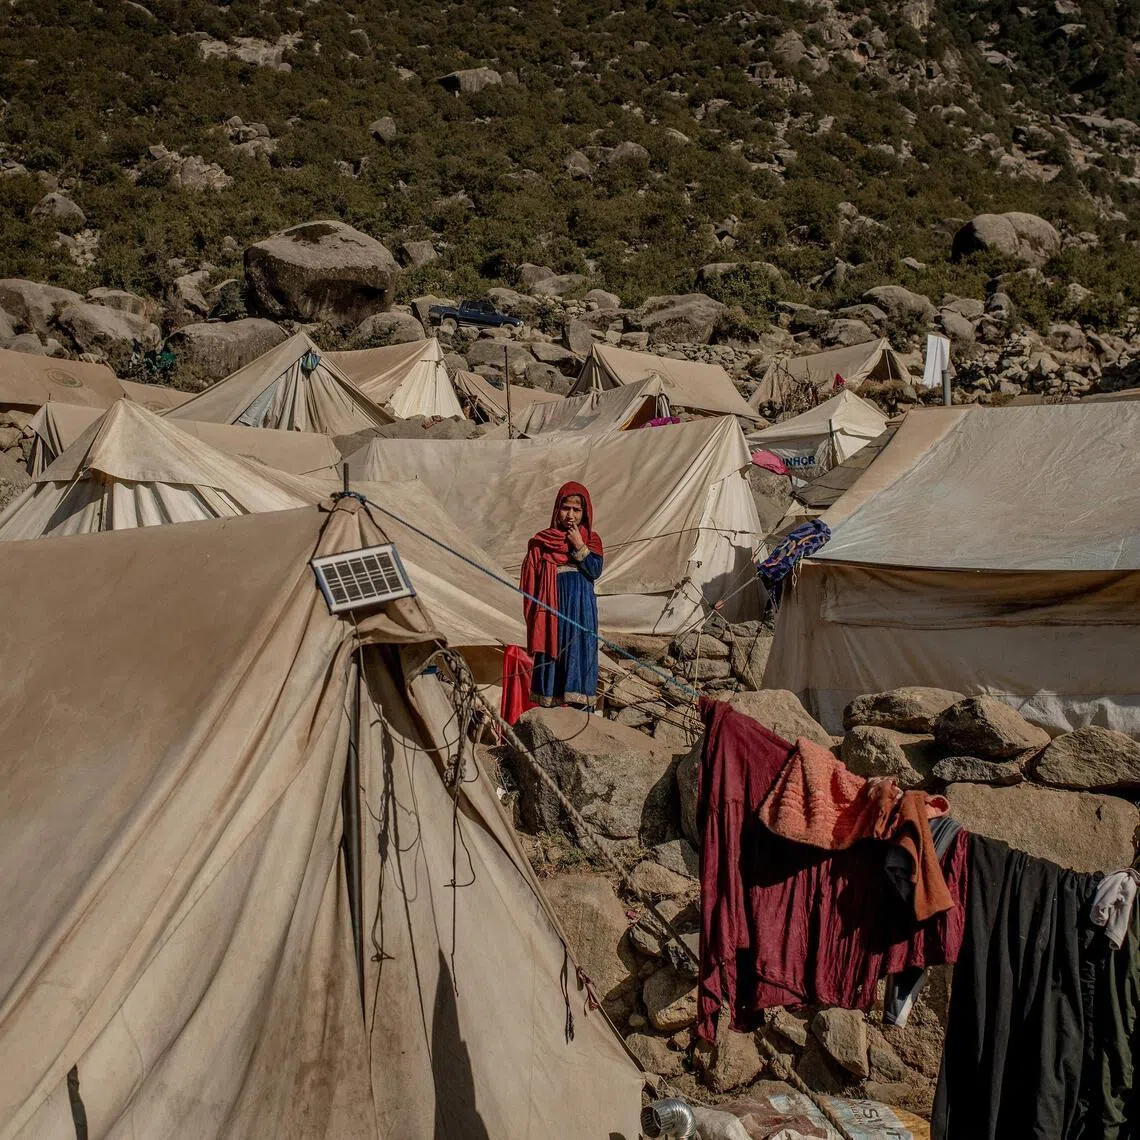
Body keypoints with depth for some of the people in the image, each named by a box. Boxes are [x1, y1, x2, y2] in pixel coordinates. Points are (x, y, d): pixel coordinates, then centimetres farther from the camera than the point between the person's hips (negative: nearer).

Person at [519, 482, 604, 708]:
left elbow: (595, 571, -7)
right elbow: (531, 578, 2)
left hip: (581, 610, 1)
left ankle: (581, 712, 4)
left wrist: (579, 547, -13)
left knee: (580, 653, 1)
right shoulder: (542, 542, 1)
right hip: (552, 608, -1)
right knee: (551, 654, 1)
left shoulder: (591, 540, 6)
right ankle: (549, 708, 7)